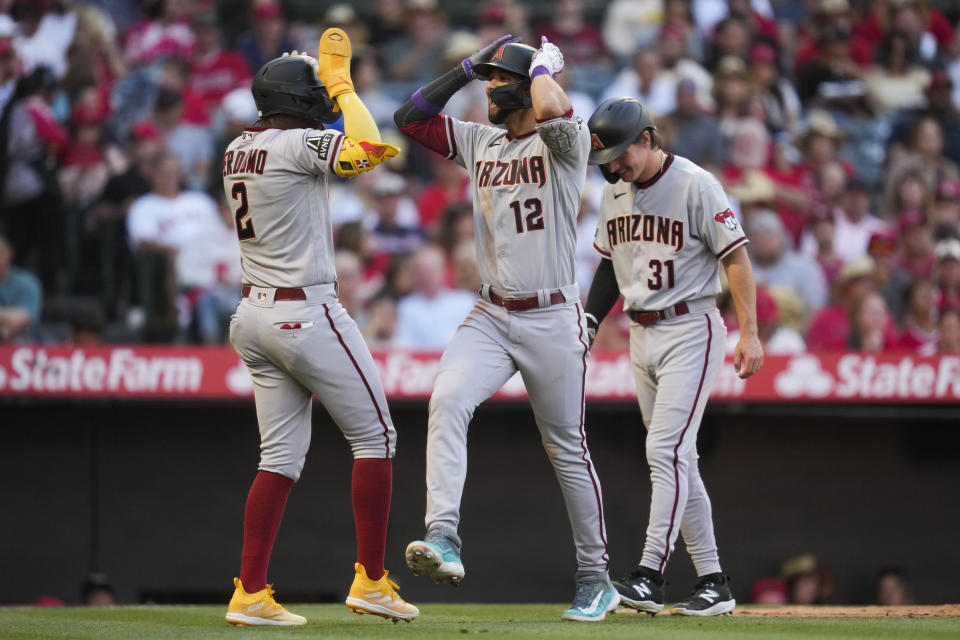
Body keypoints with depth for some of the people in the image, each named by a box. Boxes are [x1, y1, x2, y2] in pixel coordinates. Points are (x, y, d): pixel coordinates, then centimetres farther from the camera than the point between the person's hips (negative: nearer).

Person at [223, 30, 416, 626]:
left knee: (282, 456, 9)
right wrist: (342, 83, -13)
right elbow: (373, 149, -27)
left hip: (256, 316, 8)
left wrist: (329, 81, 21)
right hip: (307, 314, -8)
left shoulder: (239, 149, 11)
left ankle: (250, 593, 2)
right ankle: (371, 580, 4)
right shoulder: (296, 144, -14)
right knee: (374, 436, 4)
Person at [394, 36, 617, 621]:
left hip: (552, 320, -5)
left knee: (568, 450, 5)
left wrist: (543, 65, -12)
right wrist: (468, 67, 4)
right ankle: (443, 539, -32)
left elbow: (553, 114, -32)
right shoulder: (479, 142, 10)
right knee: (447, 399, -23)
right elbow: (411, 118, 8)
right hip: (491, 318, 5)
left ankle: (596, 579, 19)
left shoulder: (565, 143, -8)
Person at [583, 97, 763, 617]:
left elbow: (735, 257, -12)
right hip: (641, 335, 8)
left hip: (690, 329, -8)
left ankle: (649, 575, -20)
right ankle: (712, 581, 12)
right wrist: (589, 320, 6)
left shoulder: (695, 185, -12)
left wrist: (749, 334, -18)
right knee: (675, 459, 8)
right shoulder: (614, 192, 9)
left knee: (666, 449, -16)